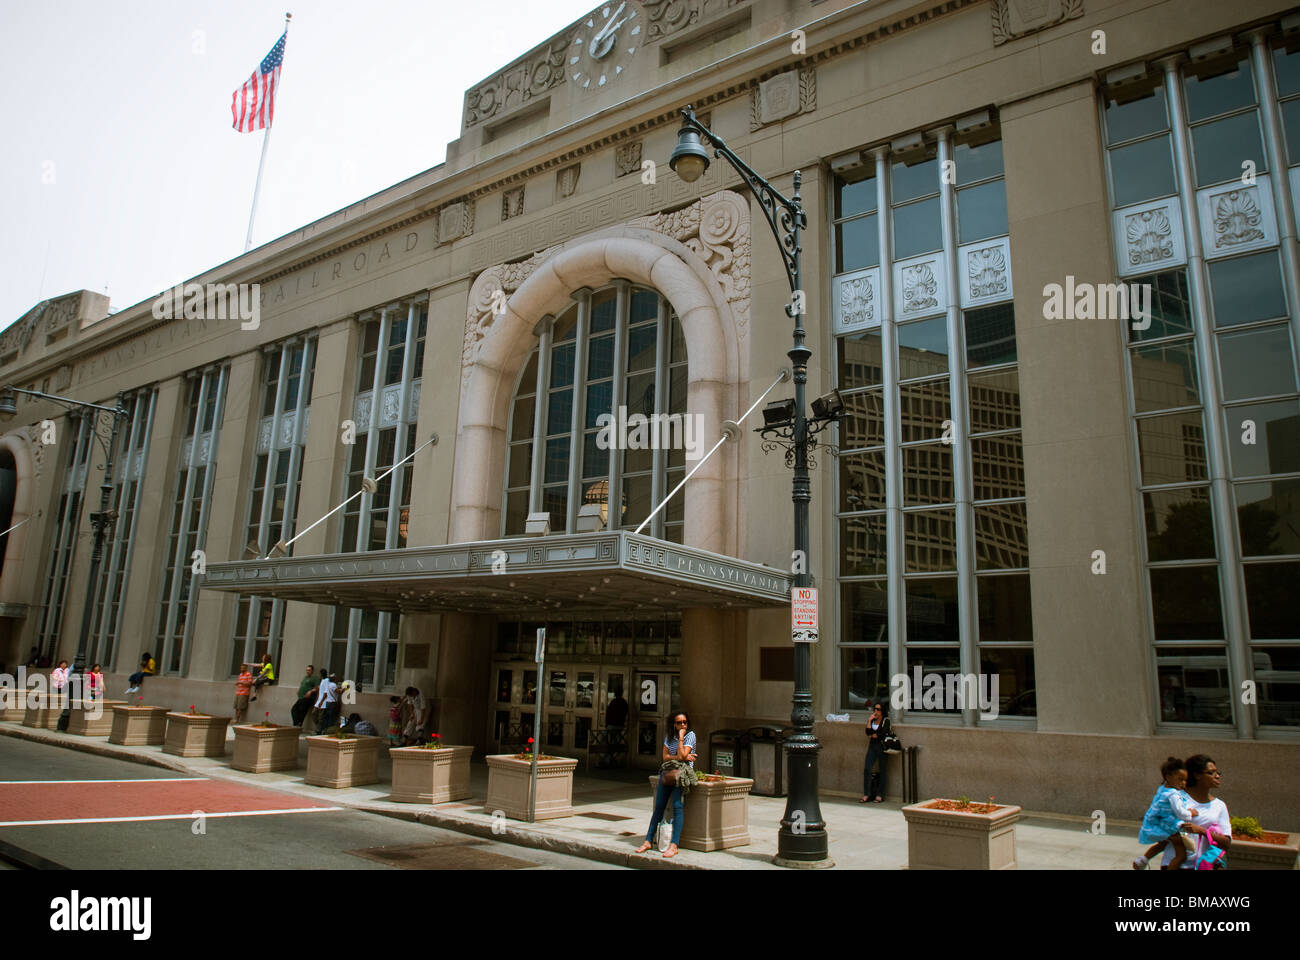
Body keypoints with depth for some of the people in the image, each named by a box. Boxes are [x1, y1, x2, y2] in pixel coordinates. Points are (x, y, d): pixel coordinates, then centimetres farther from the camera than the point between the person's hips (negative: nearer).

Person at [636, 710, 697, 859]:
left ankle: (674, 845, -18)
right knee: (659, 806, 0)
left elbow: (682, 755, -12)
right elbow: (665, 757, 3)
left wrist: (681, 737, -8)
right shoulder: (669, 737, 14)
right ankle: (649, 841, 4)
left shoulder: (690, 735, -1)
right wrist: (682, 757, -8)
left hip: (683, 772, -5)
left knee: (677, 805, -17)